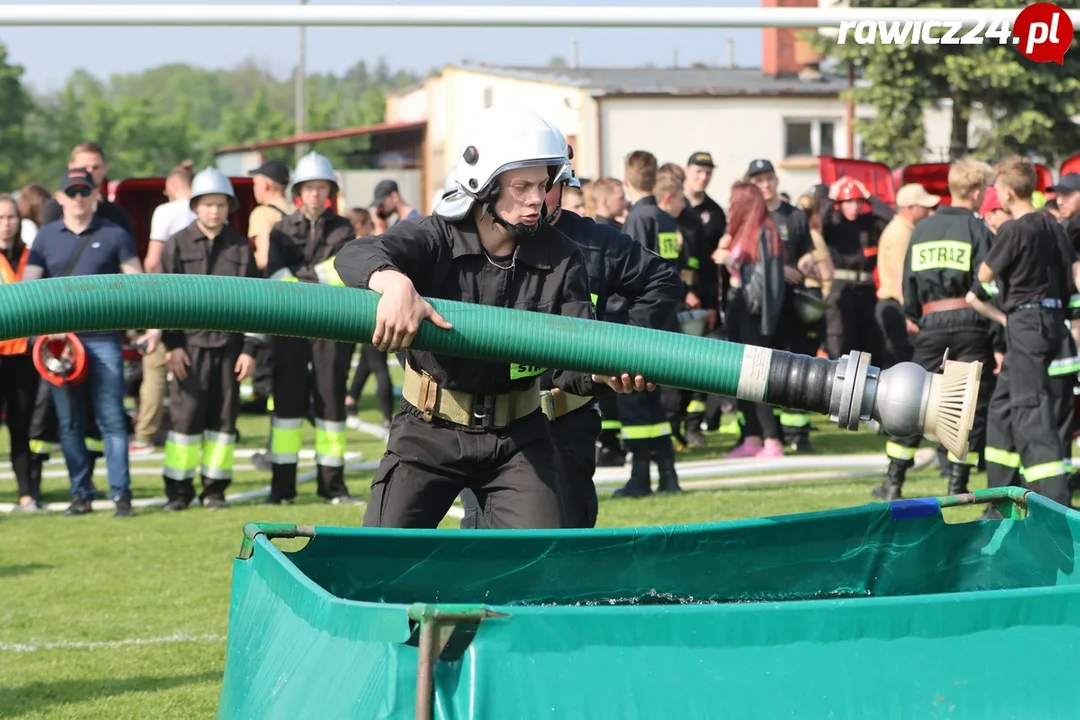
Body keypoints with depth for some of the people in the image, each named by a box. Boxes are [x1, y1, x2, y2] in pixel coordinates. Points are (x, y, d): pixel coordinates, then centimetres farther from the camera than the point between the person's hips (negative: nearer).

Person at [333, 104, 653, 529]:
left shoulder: (560, 258, -4)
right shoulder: (437, 239, -10)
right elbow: (357, 254, -28)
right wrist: (395, 283, -52)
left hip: (517, 435, 2)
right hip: (430, 430, -1)